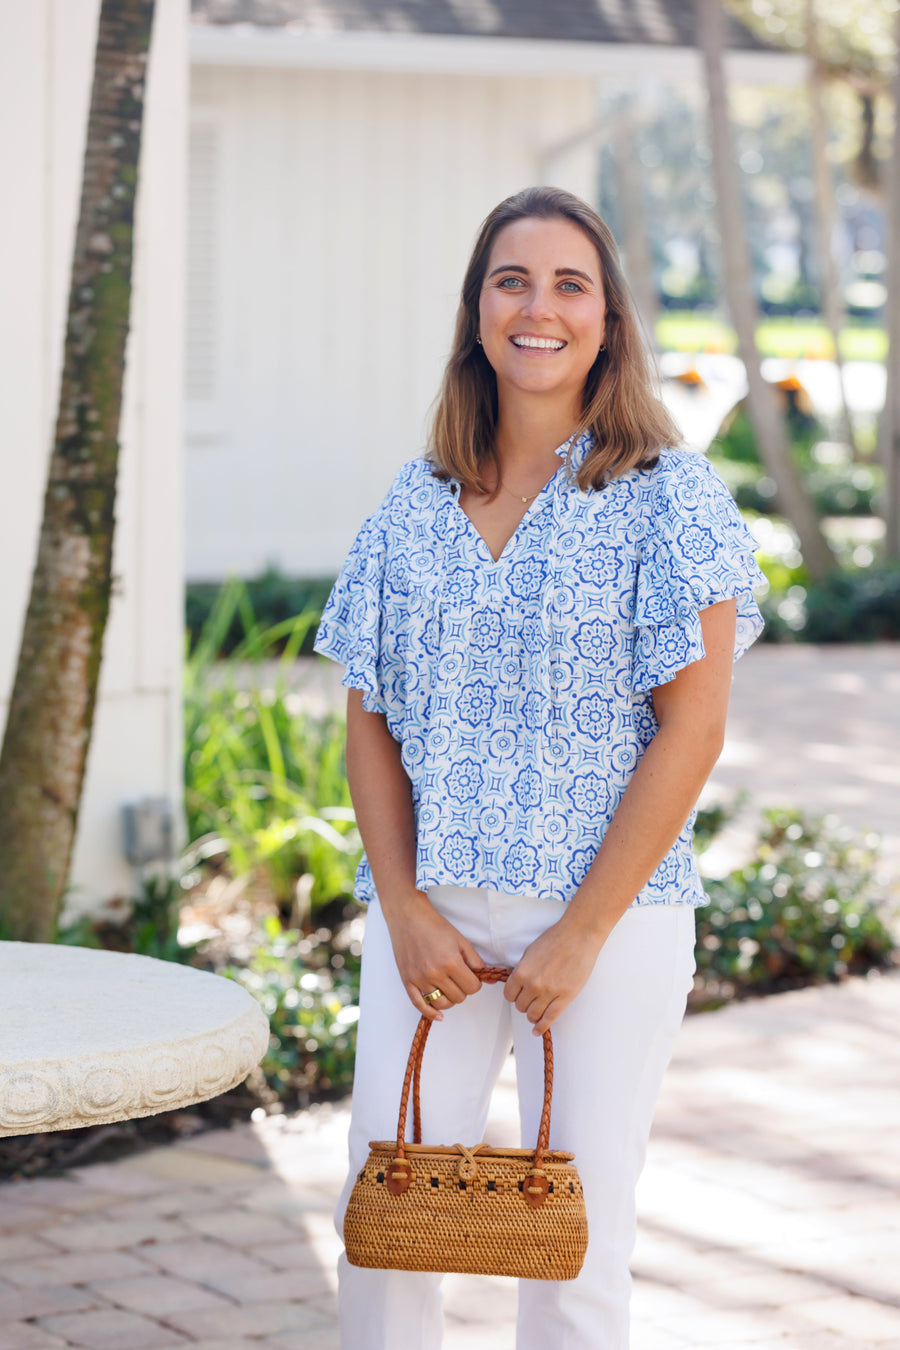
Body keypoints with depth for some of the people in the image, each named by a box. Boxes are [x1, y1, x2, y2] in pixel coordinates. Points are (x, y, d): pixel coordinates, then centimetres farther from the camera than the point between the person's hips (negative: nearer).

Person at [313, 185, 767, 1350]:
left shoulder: (665, 497, -4)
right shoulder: (417, 505, 8)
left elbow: (692, 730, -9)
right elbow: (370, 724, 8)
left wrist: (582, 933, -12)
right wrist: (404, 910, -4)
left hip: (609, 916, -3)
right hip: (427, 913, 3)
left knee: (575, 1248, 4)